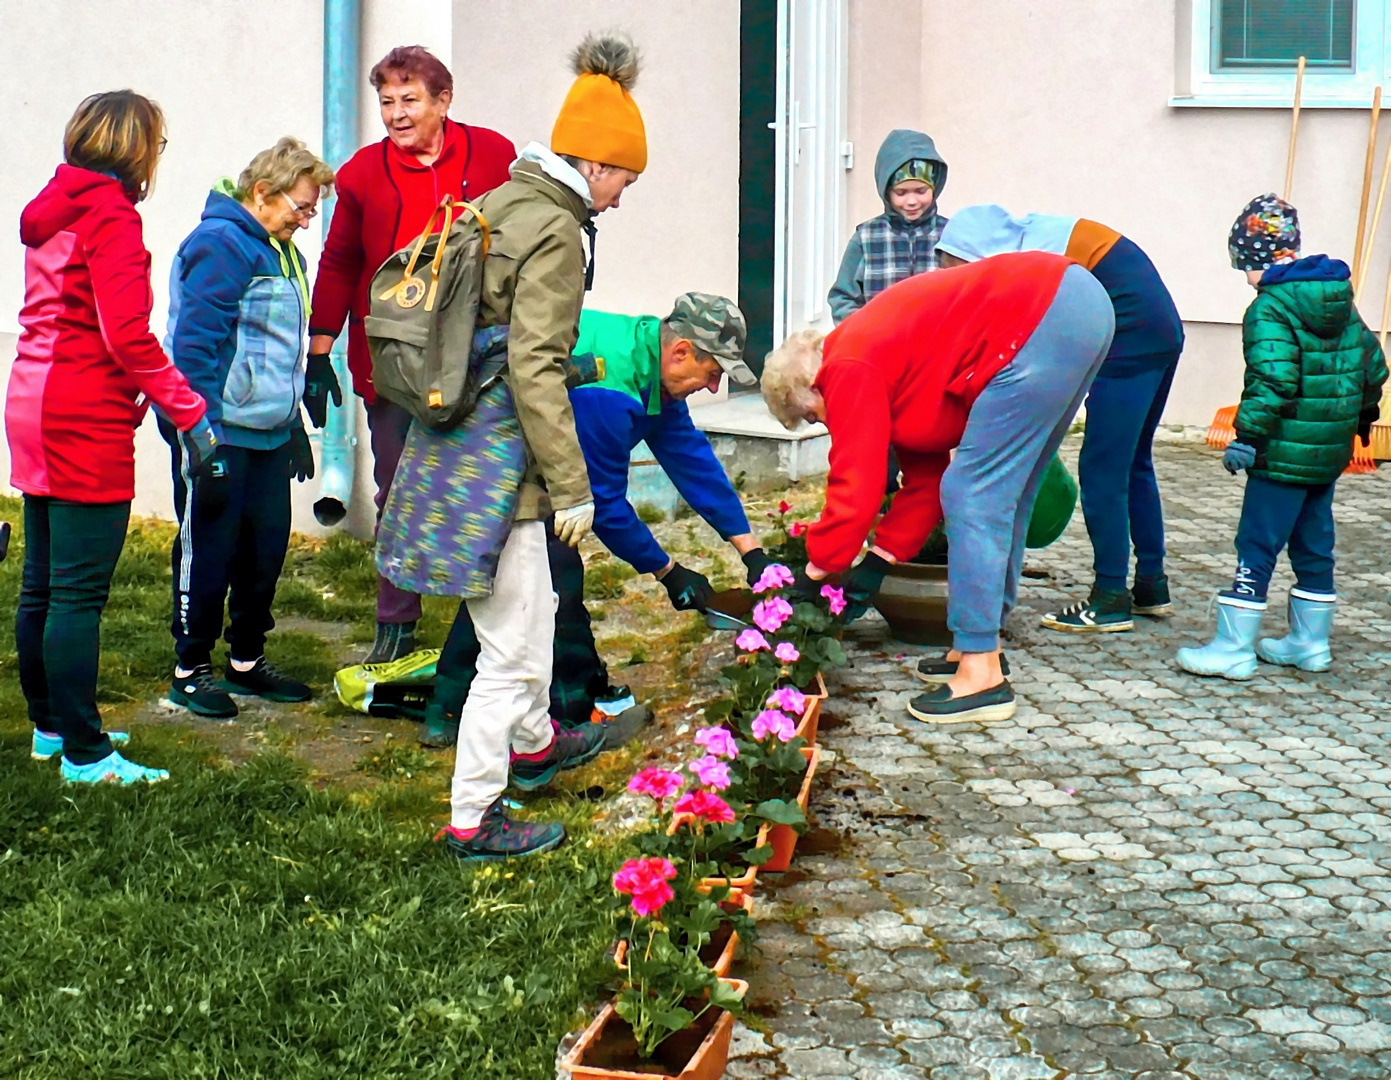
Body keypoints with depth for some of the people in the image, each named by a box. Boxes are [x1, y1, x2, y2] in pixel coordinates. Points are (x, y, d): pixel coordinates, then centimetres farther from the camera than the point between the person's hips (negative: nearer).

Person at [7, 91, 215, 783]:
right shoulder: (110, 215, -13)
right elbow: (126, 334, -21)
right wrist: (188, 410, -17)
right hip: (87, 422, -9)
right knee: (80, 590, -6)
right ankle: (84, 753, -2)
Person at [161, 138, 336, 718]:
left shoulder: (281, 252, 14)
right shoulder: (220, 245, -15)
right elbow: (194, 344, -20)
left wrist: (295, 425, 24)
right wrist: (202, 431, -23)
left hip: (270, 431, 9)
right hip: (220, 432, -9)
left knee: (266, 546, 13)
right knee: (208, 551, 1)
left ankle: (247, 659, 27)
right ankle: (191, 669, 13)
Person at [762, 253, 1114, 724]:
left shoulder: (849, 371, -3)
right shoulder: (890, 362, 23)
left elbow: (855, 485, -6)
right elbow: (925, 475, 23)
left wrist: (813, 575, 5)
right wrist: (877, 563, 21)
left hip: (1045, 321, -10)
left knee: (975, 495, -6)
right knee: (1003, 496, 17)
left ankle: (981, 675, -6)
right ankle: (980, 646, 24)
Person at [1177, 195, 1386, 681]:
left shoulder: (1270, 308, -15)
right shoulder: (1342, 300, 11)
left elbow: (1271, 382, -25)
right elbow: (1371, 363, 18)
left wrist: (1247, 436, -21)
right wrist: (1362, 413, 31)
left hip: (1286, 453, -8)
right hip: (1331, 451, 8)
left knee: (1257, 544, -5)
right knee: (1314, 543, 16)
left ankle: (1234, 648, -3)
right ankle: (1310, 641, 24)